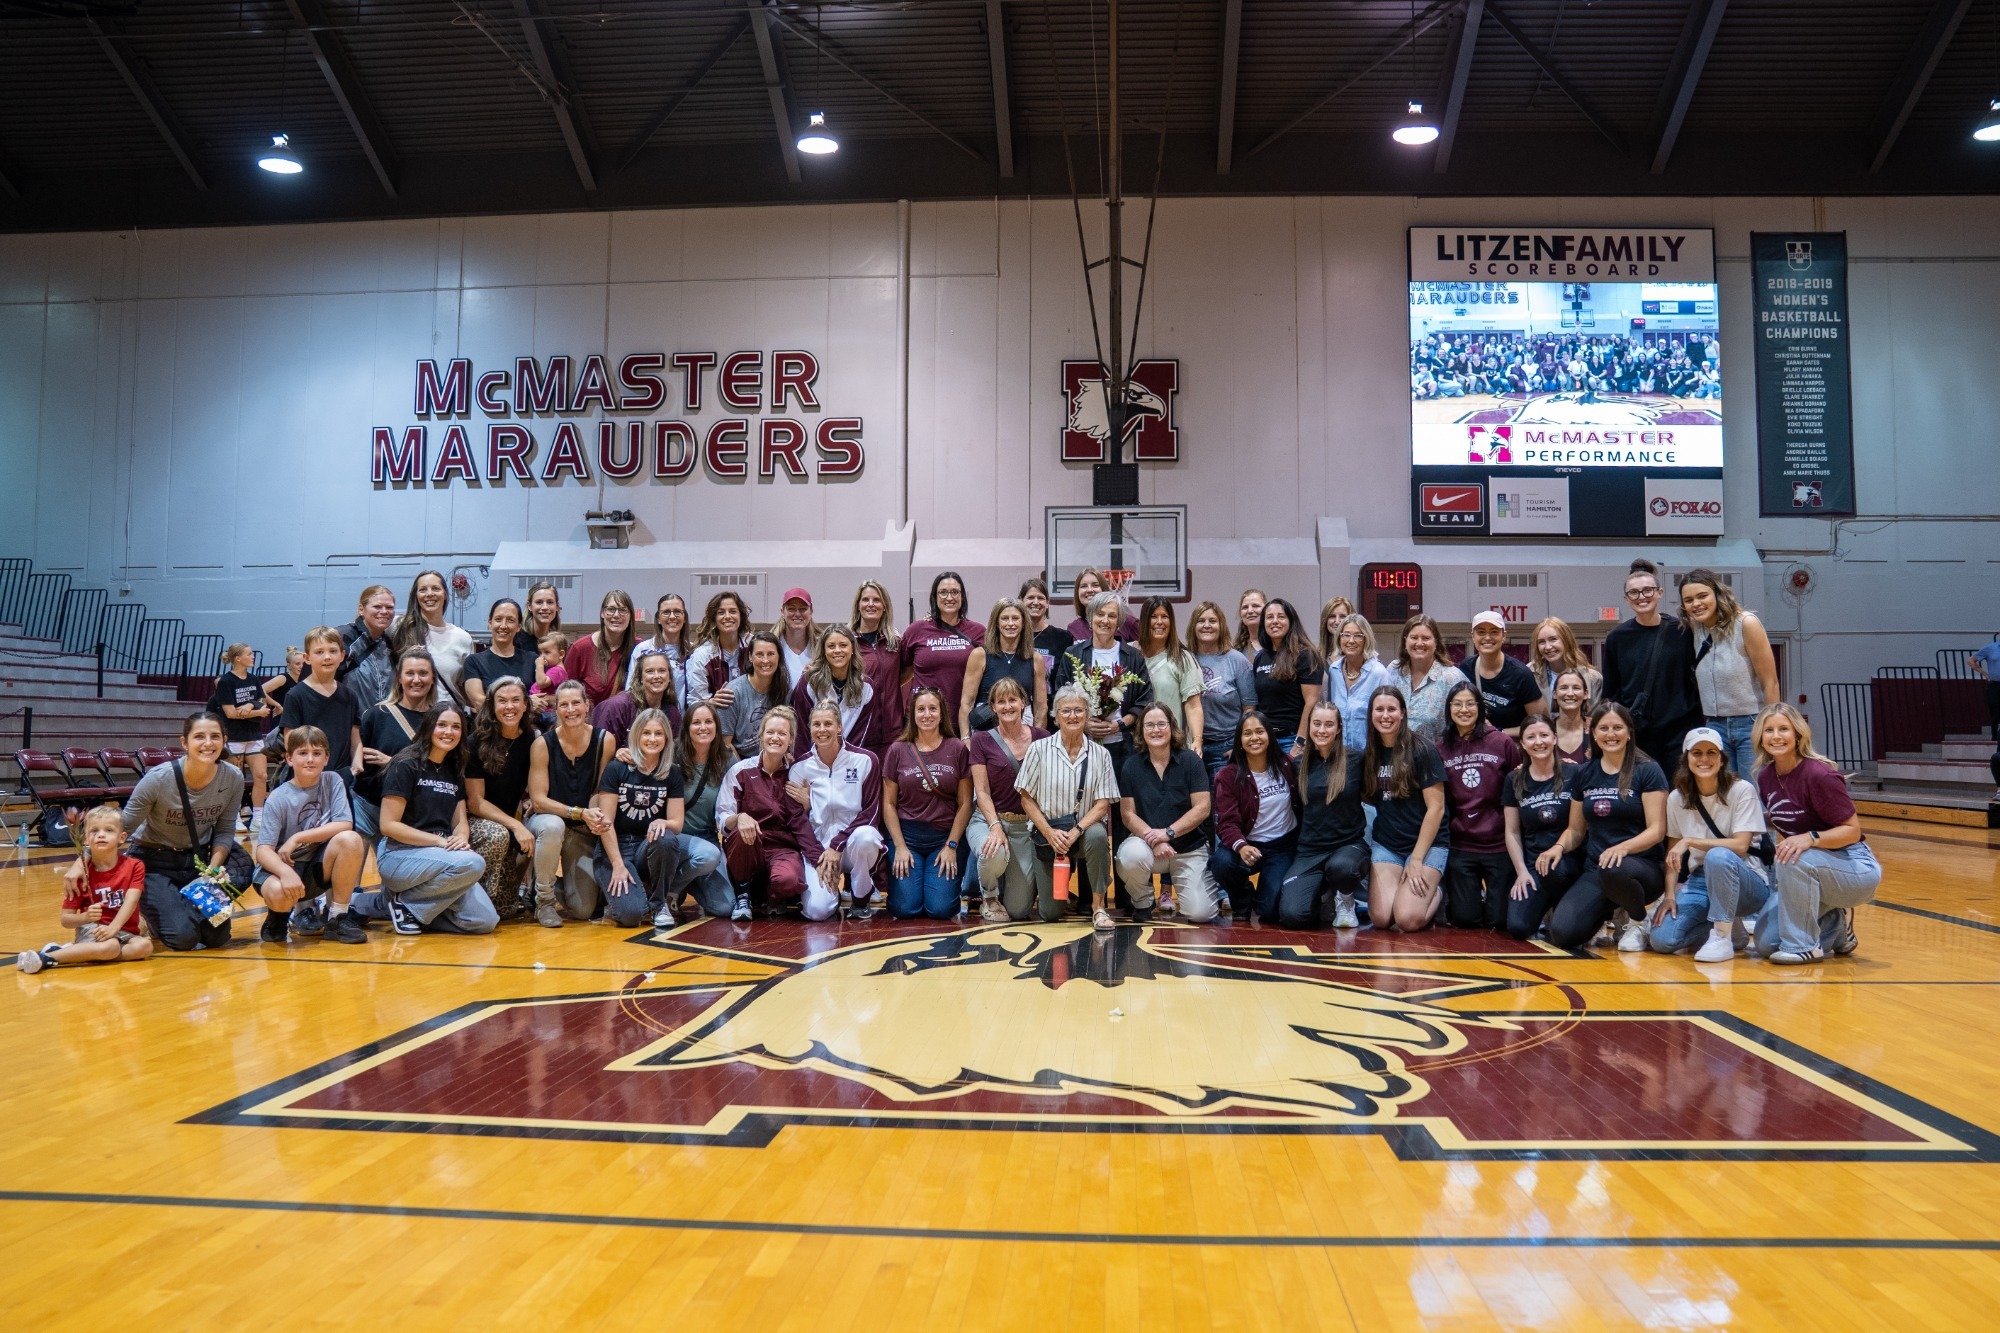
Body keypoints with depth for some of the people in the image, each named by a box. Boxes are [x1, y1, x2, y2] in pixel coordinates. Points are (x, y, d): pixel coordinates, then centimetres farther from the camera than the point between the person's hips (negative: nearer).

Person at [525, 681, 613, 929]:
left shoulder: (604, 741, -9)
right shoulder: (543, 743, -13)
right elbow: (538, 800, -15)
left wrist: (600, 817, -26)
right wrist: (581, 813, -28)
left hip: (584, 832, 2)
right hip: (544, 820, -2)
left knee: (584, 910, -7)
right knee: (553, 826, -40)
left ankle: (561, 885, 31)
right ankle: (544, 899, -16)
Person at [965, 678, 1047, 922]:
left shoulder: (1041, 738, 3)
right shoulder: (982, 740, -1)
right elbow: (982, 791, -5)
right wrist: (996, 826, -20)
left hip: (1026, 825, 1)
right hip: (987, 820, -1)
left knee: (1019, 910, -7)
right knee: (995, 855, -38)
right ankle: (989, 895, -1)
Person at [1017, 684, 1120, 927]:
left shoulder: (1100, 754, -1)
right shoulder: (1040, 749, -2)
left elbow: (1103, 803, -5)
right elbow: (1027, 799, -2)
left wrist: (1075, 832, -20)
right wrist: (1050, 832, -15)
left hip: (1085, 829, 0)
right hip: (1048, 833, 0)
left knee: (1098, 835, -37)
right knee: (1050, 913, -3)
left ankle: (1098, 906, -19)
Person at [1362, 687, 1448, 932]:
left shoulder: (1422, 751, -9)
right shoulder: (1369, 755, 6)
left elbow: (1436, 807, -11)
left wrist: (1416, 859, -13)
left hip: (1427, 842, -4)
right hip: (1386, 844, 4)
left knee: (1408, 920, -21)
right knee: (1381, 918, -17)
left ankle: (1435, 895, 12)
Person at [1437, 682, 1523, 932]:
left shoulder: (1502, 742, -3)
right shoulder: (1441, 749, 3)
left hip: (1499, 843, -1)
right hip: (1460, 845, 1)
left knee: (1499, 920, 0)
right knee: (1464, 919, -1)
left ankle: (1492, 895, 34)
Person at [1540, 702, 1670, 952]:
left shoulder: (1647, 771, -2)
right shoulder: (1583, 774, 11)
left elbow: (1656, 830, -8)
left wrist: (1623, 847, -27)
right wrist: (1560, 846, -7)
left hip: (1643, 867, -3)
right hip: (1594, 871, 4)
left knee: (1614, 871, -42)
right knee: (1562, 934, -22)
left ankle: (1639, 921, -7)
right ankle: (1609, 914, 13)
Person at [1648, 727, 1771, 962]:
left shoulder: (1742, 790, -9)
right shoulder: (1677, 798, 3)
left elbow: (1740, 846, -17)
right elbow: (1672, 852, 6)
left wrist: (1690, 841, -21)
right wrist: (1670, 894, -7)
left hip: (1744, 883, -4)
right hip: (1699, 883, 4)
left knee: (1717, 856, -39)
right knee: (1661, 939, -20)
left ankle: (1722, 937, -22)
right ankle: (1729, 929, 8)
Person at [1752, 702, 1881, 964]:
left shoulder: (1819, 775, -21)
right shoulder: (1766, 777, 1)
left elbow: (1852, 830, -20)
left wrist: (1811, 838, -35)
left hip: (1857, 870, -7)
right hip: (1807, 873, 7)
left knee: (1796, 859, -39)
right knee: (1765, 943, -4)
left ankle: (1803, 945, -20)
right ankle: (1835, 925, 20)